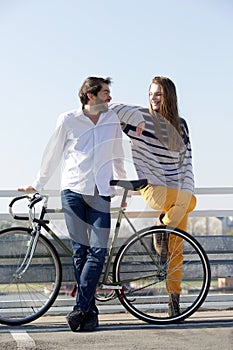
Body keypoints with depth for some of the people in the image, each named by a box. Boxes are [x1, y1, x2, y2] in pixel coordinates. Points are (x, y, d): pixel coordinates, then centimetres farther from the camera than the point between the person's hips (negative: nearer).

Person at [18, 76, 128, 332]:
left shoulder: (112, 120, 10)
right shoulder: (68, 120, 2)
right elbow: (53, 154, 11)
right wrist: (37, 185, 17)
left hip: (101, 194, 2)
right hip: (73, 190, -2)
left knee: (97, 251, -11)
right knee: (80, 250, -4)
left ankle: (80, 308, -11)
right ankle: (90, 311, 2)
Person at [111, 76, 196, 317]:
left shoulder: (180, 126, 13)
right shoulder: (140, 117, -1)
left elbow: (186, 162, 13)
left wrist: (187, 191, 0)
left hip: (176, 192, 4)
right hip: (152, 189, -4)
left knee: (176, 251, -1)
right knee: (189, 202, -32)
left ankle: (174, 300, 7)